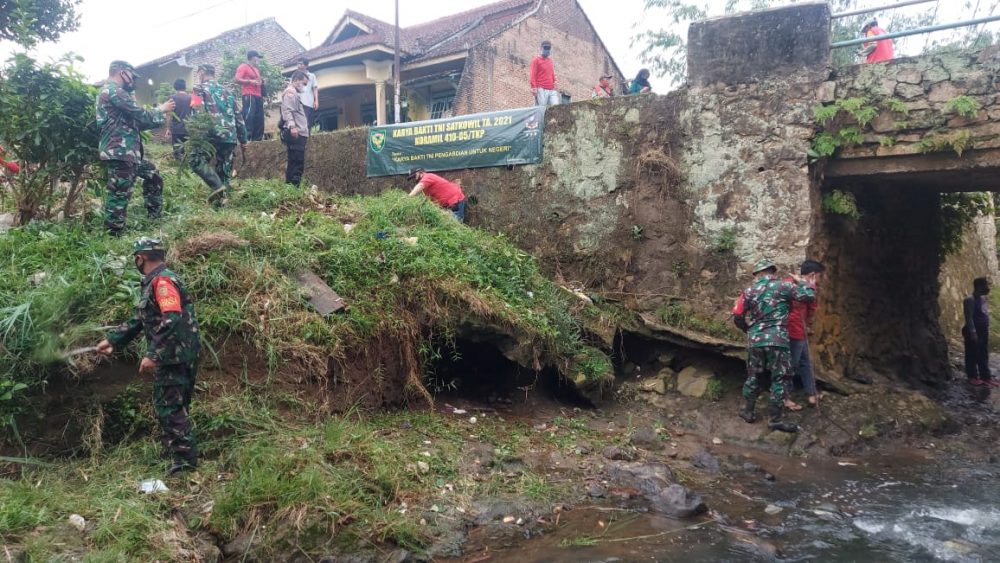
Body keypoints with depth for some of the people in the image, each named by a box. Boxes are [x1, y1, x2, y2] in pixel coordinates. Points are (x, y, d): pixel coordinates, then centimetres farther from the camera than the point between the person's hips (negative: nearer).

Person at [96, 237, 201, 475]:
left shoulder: (163, 281, -16)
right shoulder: (154, 282, 18)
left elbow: (172, 321, -27)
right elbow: (139, 320, 26)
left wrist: (153, 355, -27)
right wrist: (112, 340, 27)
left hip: (174, 358, -10)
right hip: (170, 358, 10)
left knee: (170, 408, -6)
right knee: (168, 406, 17)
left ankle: (184, 459, -2)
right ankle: (173, 452, 27)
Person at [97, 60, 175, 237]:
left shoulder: (114, 91, 22)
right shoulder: (113, 90, -12)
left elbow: (135, 122, 20)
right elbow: (140, 115, -12)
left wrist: (160, 116, 16)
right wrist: (161, 110, 5)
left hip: (129, 150, 11)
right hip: (119, 151, -11)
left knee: (154, 177, 21)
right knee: (119, 194, -7)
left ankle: (155, 218, 29)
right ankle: (113, 236, -2)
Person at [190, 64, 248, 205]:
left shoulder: (200, 88, 5)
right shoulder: (228, 91, 22)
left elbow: (199, 113, -10)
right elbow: (238, 116, 19)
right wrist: (243, 138, 21)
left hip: (212, 134, -6)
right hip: (230, 137, 6)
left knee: (197, 161, -1)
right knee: (224, 170, 9)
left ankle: (217, 186, -21)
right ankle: (219, 201, 8)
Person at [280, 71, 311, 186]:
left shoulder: (295, 94, 29)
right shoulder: (290, 92, -1)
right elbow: (287, 111, -15)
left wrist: (305, 131, 26)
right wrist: (292, 126, -28)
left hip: (299, 134, 10)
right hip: (295, 134, -10)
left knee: (296, 163, 7)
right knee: (296, 163, -15)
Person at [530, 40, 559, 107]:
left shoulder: (550, 60, 20)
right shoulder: (536, 60, 1)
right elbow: (533, 75, -6)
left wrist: (555, 87, 20)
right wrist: (534, 88, -14)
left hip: (552, 90, 6)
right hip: (541, 90, -6)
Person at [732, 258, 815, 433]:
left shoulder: (749, 291, 8)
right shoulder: (783, 286, -2)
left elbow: (737, 316, 8)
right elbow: (809, 296, -4)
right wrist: (800, 281, 13)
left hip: (755, 340, 4)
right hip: (777, 339, -4)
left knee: (753, 376, 17)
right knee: (779, 379, 3)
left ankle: (749, 411, 23)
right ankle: (776, 419, 4)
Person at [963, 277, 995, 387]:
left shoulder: (983, 298, 10)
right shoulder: (970, 300, -18)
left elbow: (985, 315, 17)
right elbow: (969, 318, -21)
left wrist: (986, 330, 16)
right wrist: (973, 332, -23)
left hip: (983, 331, 9)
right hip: (973, 331, -9)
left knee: (984, 355, 13)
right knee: (973, 354, 2)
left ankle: (986, 376, 21)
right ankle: (973, 377, 12)